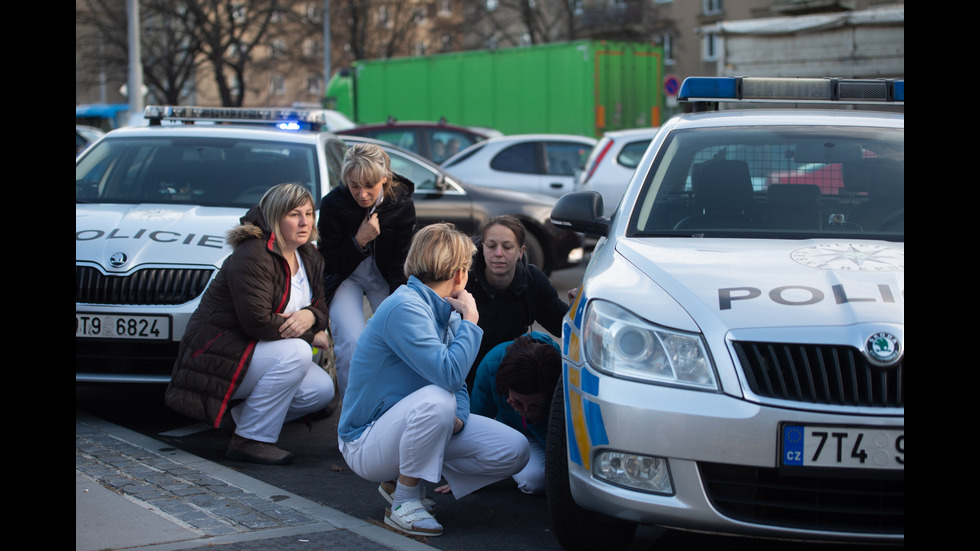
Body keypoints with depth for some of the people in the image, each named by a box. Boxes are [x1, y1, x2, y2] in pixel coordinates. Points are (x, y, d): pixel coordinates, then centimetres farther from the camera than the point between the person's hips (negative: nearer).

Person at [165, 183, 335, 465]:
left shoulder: (309, 257, 7)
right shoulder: (252, 257, -21)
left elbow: (320, 305, 8)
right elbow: (258, 322, -27)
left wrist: (310, 315, -18)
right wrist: (310, 335, -18)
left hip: (250, 349, 9)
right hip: (217, 354, -9)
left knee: (322, 390, -8)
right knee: (296, 353, -31)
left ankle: (238, 416, 9)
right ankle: (250, 440, -22)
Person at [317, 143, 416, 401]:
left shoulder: (402, 205, -15)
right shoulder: (332, 204, -20)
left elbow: (400, 263, -7)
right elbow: (329, 262, -13)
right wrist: (359, 240, -28)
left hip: (384, 279, 2)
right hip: (345, 278, -2)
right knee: (351, 343, -24)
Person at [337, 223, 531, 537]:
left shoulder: (445, 313, 7)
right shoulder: (404, 308, -22)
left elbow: (457, 384, 10)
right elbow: (448, 374, -32)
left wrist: (457, 418, -13)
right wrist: (470, 320, -18)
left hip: (403, 431, 8)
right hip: (365, 445, -8)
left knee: (515, 451, -5)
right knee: (435, 399, -38)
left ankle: (408, 480, 9)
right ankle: (404, 503, -18)